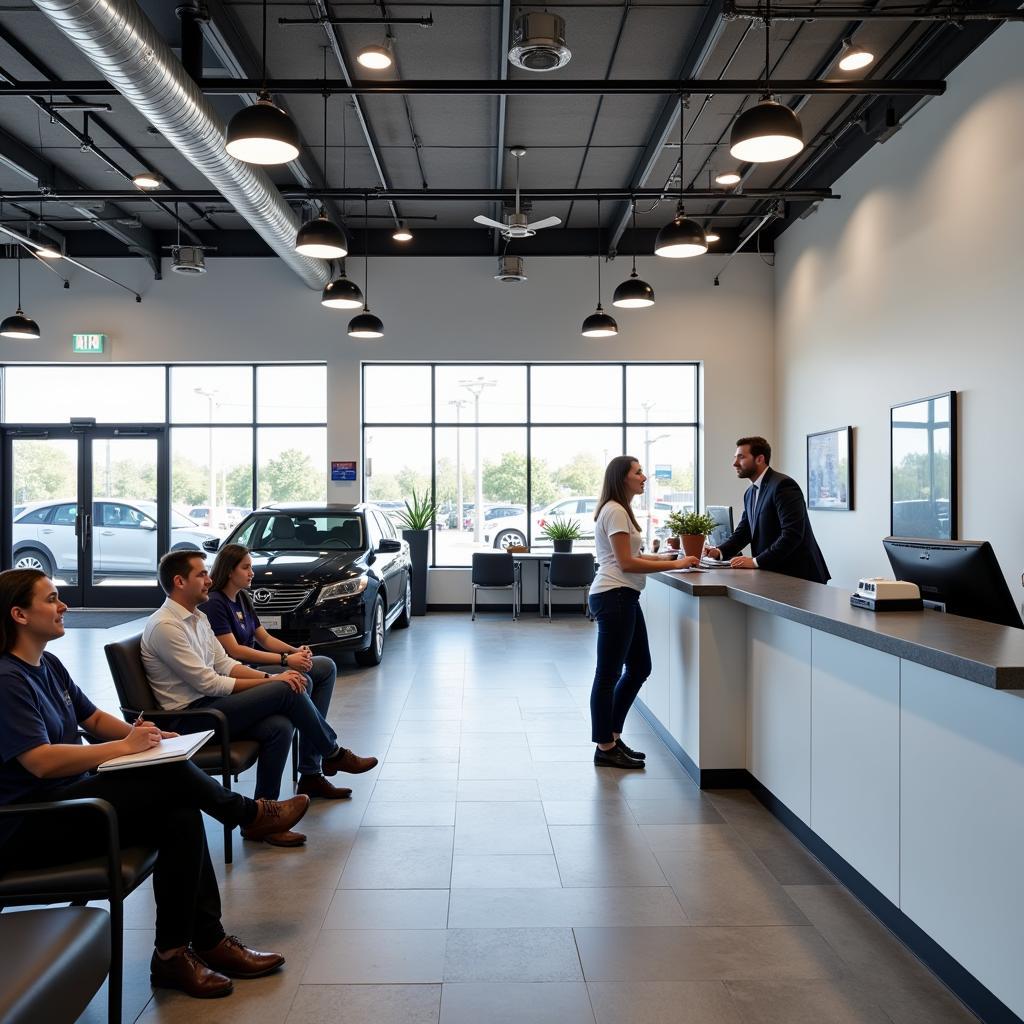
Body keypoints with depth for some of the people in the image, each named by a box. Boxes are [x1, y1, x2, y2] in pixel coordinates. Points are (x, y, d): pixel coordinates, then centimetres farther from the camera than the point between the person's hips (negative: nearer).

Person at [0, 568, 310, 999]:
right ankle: (251, 813, 5)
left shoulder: (48, 665, 12)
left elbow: (94, 717, 18)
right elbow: (41, 762, -26)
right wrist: (125, 747, -22)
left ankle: (207, 940, -6)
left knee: (181, 815, -14)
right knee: (170, 773, -23)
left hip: (69, 798, 9)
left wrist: (143, 735, -1)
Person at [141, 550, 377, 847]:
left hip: (206, 704, 9)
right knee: (286, 691, -19)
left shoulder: (197, 617, 13)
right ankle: (333, 754, 3)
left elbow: (225, 664, 13)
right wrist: (271, 682, -16)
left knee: (279, 727, -16)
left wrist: (269, 677, -5)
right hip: (190, 717, -9)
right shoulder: (165, 626, -17)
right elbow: (208, 683, -20)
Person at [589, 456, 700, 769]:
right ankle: (605, 748, 8)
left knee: (639, 668, 15)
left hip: (623, 597, 11)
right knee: (609, 674, -2)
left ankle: (612, 737, 24)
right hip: (613, 597, -11)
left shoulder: (620, 510, 19)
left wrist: (660, 556, 10)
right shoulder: (615, 512, -13)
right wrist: (674, 565, -15)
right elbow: (626, 563, -17)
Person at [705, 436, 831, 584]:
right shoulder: (750, 493, 13)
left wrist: (756, 561, -24)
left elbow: (792, 534, -23)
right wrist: (720, 551, -5)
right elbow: (743, 531, 13)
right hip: (773, 573, 8)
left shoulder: (782, 485, -15)